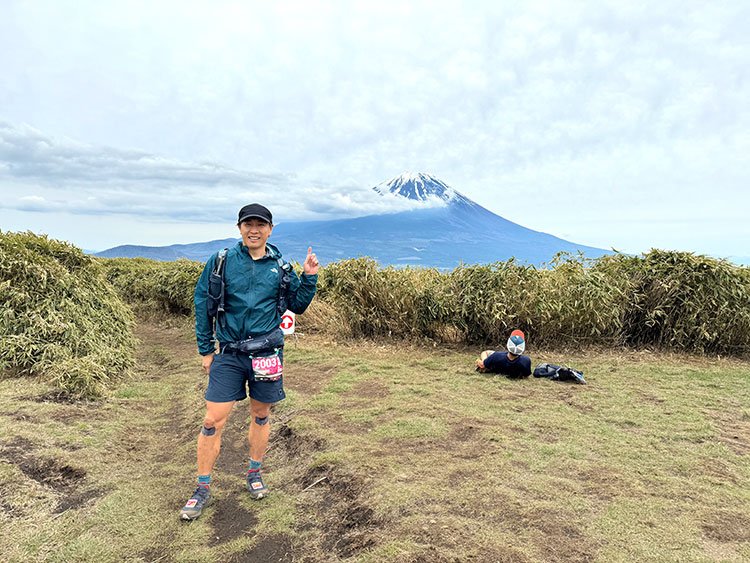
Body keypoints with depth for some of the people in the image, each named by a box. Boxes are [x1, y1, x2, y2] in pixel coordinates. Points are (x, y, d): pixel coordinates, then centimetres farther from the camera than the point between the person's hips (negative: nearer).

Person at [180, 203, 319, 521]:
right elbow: (202, 304, 3)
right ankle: (203, 489, 19)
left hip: (267, 354, 1)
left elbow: (298, 306, 9)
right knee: (213, 421, 0)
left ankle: (254, 473, 37)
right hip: (228, 354, -1)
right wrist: (205, 349, 4)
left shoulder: (280, 266, 2)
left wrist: (309, 278, -6)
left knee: (261, 415, 15)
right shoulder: (221, 262, -3)